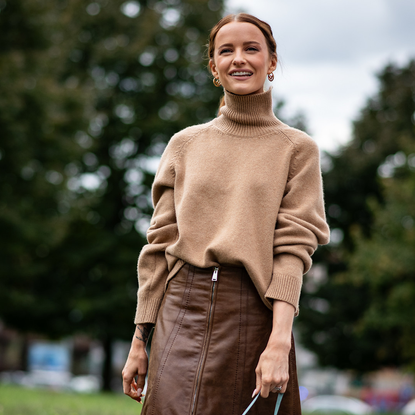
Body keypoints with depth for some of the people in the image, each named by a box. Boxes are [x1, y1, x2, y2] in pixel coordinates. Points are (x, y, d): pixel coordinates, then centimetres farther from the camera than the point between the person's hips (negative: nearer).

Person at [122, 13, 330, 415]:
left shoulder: (297, 148, 6)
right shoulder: (184, 145, 12)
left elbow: (293, 248, -4)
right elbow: (160, 245, 10)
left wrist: (280, 342, -17)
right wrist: (139, 340, 5)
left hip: (255, 313, -1)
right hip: (182, 310, 2)